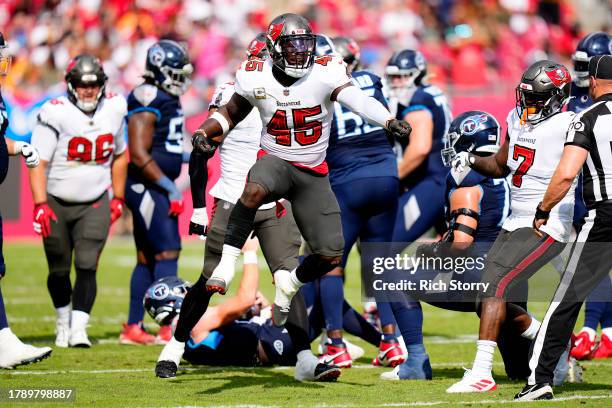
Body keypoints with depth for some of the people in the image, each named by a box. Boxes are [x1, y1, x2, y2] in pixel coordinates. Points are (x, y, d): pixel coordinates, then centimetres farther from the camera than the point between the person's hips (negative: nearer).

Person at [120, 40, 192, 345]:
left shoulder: (168, 100, 15)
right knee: (167, 253, -12)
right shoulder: (149, 102, -16)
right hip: (147, 188, -10)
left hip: (158, 189, 10)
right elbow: (139, 155, -20)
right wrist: (170, 188, -18)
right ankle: (169, 329, -13)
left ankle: (133, 328, 18)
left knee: (147, 258, 12)